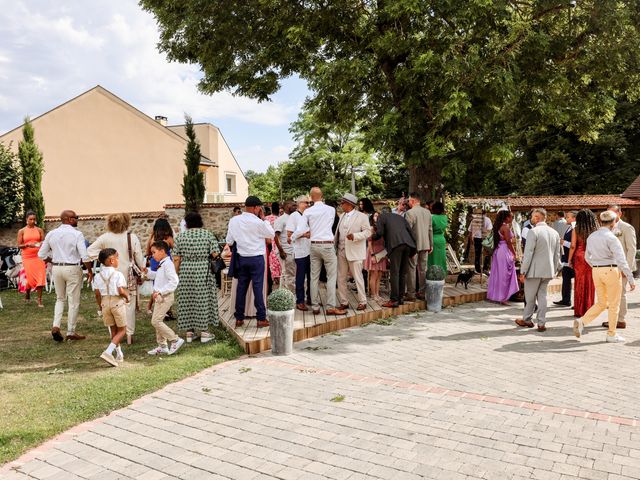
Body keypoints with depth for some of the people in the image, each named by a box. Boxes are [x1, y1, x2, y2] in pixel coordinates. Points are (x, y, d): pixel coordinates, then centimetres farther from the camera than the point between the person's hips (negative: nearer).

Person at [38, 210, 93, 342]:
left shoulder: (51, 234, 5)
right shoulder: (77, 234, -10)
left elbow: (41, 254, 7)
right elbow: (84, 256, -16)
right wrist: (90, 270, -5)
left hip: (56, 268, 5)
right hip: (72, 269, -5)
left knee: (60, 299, 21)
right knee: (74, 301, 6)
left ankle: (56, 326, 5)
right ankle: (71, 332, 12)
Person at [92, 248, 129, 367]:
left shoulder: (98, 276, 2)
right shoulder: (118, 274, -13)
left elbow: (97, 293, 1)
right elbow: (121, 291, -21)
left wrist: (100, 306, 13)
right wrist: (127, 297, -1)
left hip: (105, 303, 5)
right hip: (117, 303, -5)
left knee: (113, 330, 18)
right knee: (122, 330, 6)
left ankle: (119, 354, 27)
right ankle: (108, 352, -12)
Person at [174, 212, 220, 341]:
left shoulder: (180, 236, 3)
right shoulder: (208, 235, 0)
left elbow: (176, 259, -1)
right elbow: (216, 254, -7)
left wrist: (176, 275, 7)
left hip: (185, 273, 1)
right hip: (203, 272, -1)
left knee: (187, 301, 9)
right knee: (203, 300, 5)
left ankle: (190, 332, 15)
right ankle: (204, 332, 8)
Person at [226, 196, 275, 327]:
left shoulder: (234, 220, -1)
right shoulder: (258, 222, -15)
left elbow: (229, 240, 7)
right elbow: (271, 234, -1)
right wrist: (264, 218, 1)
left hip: (241, 258, 4)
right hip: (256, 258, -4)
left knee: (241, 288, 10)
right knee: (257, 288, 0)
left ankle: (239, 318, 15)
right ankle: (261, 318, 5)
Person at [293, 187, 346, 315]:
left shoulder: (308, 211, -2)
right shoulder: (331, 210, -1)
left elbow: (301, 230, -5)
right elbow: (329, 226, 9)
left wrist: (291, 238, 13)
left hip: (314, 245, 3)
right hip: (327, 245, -2)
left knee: (314, 277, 8)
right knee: (331, 277, 1)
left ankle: (315, 307, 12)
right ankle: (330, 307, -3)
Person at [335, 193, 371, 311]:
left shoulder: (362, 216, -3)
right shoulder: (342, 216, 16)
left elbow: (368, 232, -8)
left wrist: (354, 236, -23)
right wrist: (335, 247, 8)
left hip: (354, 252, -6)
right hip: (341, 251, 6)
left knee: (358, 277, -2)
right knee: (341, 278, 6)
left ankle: (362, 302, 8)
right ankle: (343, 302, 15)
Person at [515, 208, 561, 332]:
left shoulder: (534, 232, -15)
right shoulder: (554, 233, 8)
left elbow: (528, 253, -17)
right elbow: (557, 254, 13)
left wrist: (523, 272, -13)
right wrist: (555, 270, 21)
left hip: (534, 270, -6)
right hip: (548, 271, 6)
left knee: (530, 296, 7)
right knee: (542, 295, 12)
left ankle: (527, 320, 21)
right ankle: (541, 323, 11)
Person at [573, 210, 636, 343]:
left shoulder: (591, 237, 8)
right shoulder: (611, 238, -14)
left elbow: (588, 257, 19)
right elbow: (621, 260, -18)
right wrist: (631, 279, -16)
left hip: (596, 271, 6)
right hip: (611, 271, -6)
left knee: (601, 303, 15)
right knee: (614, 304, 7)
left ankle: (581, 322, -2)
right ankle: (612, 335, 14)